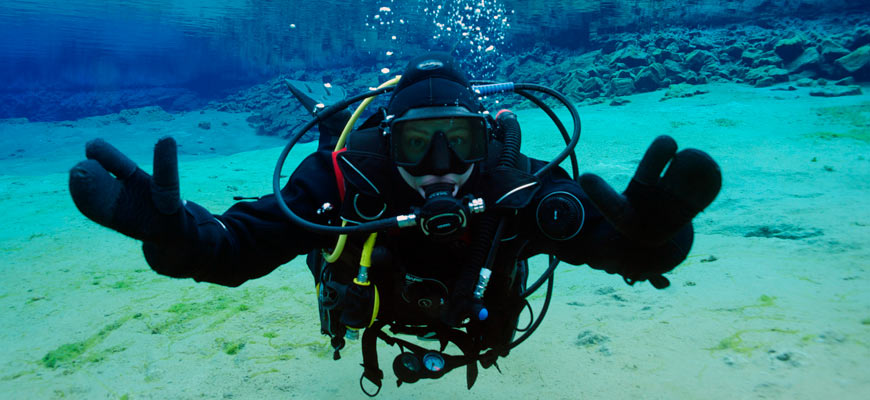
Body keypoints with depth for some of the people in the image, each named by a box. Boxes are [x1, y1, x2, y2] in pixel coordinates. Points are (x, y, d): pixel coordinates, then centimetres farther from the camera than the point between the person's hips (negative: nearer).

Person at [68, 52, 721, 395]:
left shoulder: (514, 189, -43)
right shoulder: (345, 181, -44)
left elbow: (629, 250, -43)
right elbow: (235, 244, -43)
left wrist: (650, 230, -68)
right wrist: (171, 230, -64)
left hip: (471, 316, 1)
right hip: (373, 300, 0)